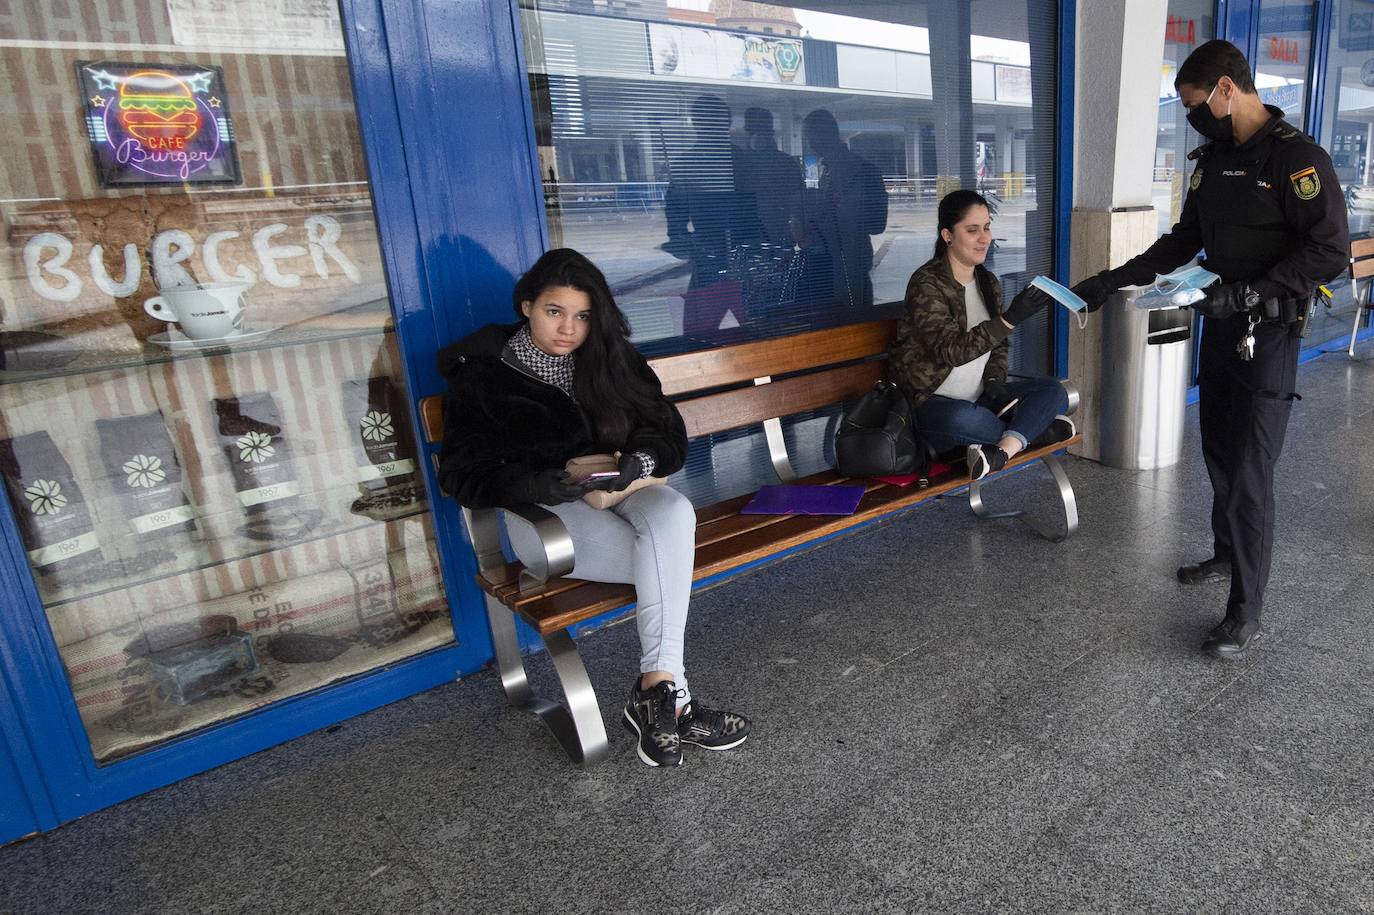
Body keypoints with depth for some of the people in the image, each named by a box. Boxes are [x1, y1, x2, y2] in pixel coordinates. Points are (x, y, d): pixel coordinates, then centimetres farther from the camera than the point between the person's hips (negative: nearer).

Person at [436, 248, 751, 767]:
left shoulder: (610, 361, 9)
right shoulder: (481, 376, 0)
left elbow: (668, 432, 5)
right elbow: (462, 471, -6)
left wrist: (639, 461, -20)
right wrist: (529, 484, -26)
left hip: (616, 491, 4)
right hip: (540, 510, -4)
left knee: (674, 512, -34)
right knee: (669, 567, -29)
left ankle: (655, 690, -31)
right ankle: (667, 696, -16)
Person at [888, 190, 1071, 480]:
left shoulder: (988, 282, 9)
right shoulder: (926, 284, -15)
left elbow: (998, 346, 18)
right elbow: (952, 351, -24)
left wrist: (994, 381, -2)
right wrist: (1011, 319, -31)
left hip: (978, 398, 7)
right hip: (929, 402, -7)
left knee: (1053, 391, -11)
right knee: (960, 418, -40)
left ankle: (1001, 451, -32)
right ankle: (1033, 430, -13)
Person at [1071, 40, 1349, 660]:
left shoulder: (1297, 157, -15)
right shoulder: (1211, 158, 10)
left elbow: (1330, 251, -18)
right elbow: (1185, 239, 17)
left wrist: (1247, 293, -26)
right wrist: (1113, 281, 10)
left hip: (1269, 334, -7)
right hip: (1220, 324, 8)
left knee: (1250, 470, -7)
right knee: (1219, 452, 16)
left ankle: (1246, 615, 1)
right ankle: (1226, 555, 36)